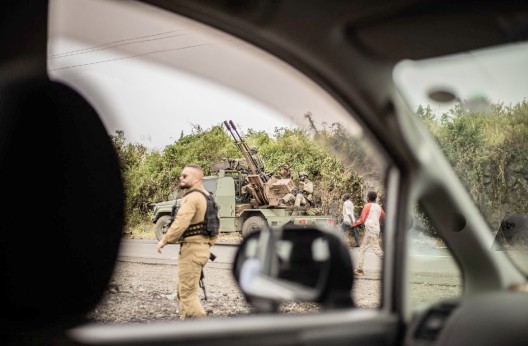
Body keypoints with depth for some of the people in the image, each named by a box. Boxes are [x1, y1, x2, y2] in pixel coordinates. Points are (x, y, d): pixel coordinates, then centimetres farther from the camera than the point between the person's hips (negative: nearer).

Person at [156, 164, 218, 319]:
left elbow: (180, 223, -26)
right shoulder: (206, 197, 15)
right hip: (202, 247, 10)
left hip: (192, 249, -10)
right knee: (182, 290, 19)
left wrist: (164, 240, -15)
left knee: (188, 293, -6)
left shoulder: (192, 197, -16)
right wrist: (208, 245, 24)